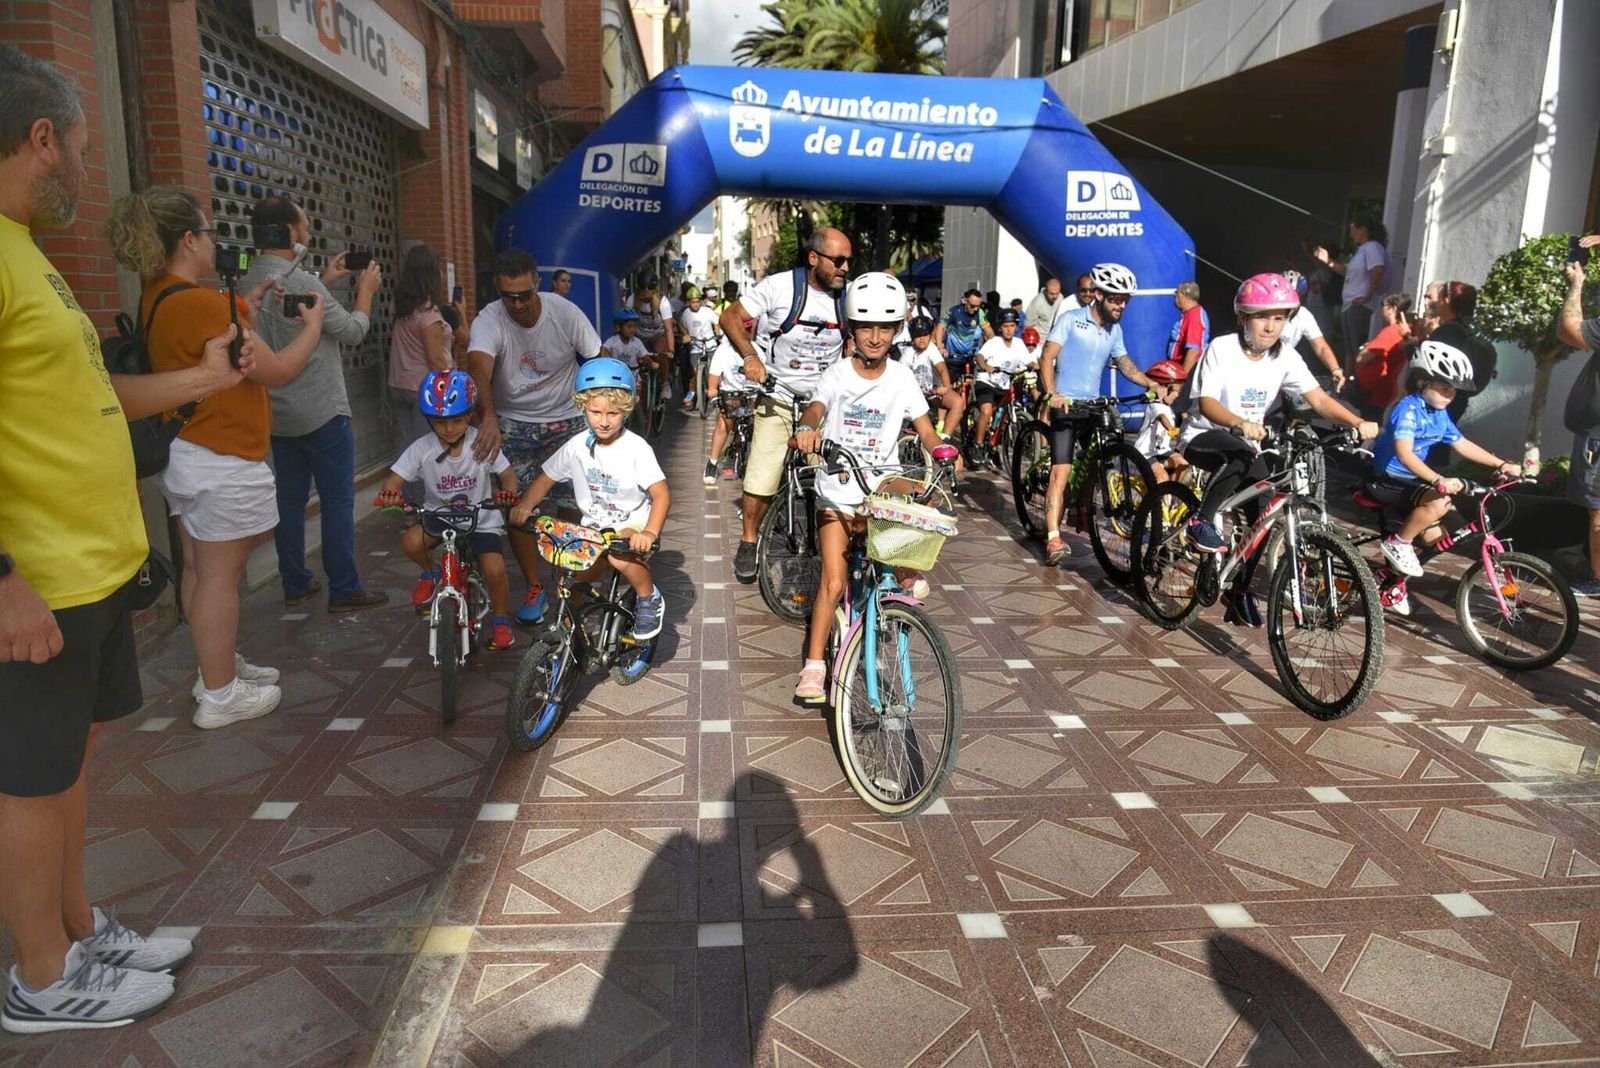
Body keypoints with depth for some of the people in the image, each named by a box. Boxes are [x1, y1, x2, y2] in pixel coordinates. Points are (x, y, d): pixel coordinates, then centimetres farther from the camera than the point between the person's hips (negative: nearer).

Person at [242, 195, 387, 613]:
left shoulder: (246, 285, 6)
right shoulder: (300, 282, -19)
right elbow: (353, 331, -9)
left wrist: (325, 281, 24)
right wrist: (366, 290, 7)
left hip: (278, 416, 8)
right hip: (322, 414, -8)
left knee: (290, 500, 13)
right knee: (338, 501, 0)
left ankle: (295, 585, 22)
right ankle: (344, 589, 5)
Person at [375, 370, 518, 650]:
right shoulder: (422, 449, -11)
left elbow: (507, 474, -9)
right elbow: (396, 478, -13)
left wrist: (508, 492, -33)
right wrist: (388, 493, -38)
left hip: (481, 519, -1)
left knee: (494, 569, -22)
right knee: (411, 541, -28)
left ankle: (501, 620, 8)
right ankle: (430, 574, 9)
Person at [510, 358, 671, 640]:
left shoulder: (637, 448, -17)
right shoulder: (577, 446, -4)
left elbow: (661, 494, -24)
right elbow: (546, 479, 5)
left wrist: (650, 533, -41)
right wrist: (525, 505, -16)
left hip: (633, 523, -4)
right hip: (594, 526, 4)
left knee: (620, 557, -36)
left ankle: (649, 598, -7)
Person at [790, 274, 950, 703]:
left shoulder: (901, 378, 0)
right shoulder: (837, 375, -5)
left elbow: (925, 430, -4)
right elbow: (815, 409, -25)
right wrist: (807, 429, -49)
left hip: (879, 485, 1)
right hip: (836, 493, -1)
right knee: (834, 582, -10)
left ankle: (905, 573, -8)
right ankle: (814, 666, 3)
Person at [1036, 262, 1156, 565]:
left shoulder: (1114, 330, 13)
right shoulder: (1070, 319, -6)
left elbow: (1125, 364, 22)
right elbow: (1047, 357, -14)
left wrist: (1152, 385, 4)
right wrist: (1051, 394, -29)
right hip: (1065, 404, -6)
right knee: (1061, 471, -16)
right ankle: (1053, 539, -22)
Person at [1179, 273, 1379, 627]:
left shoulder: (1285, 357, -4)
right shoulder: (1222, 348, -17)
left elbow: (1319, 399, -9)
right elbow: (1206, 403, -27)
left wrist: (1358, 422, -27)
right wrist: (1241, 424, -47)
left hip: (1245, 445, 5)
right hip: (1202, 437, -5)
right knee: (1241, 453, -38)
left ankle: (1240, 592, 12)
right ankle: (1201, 521, -21)